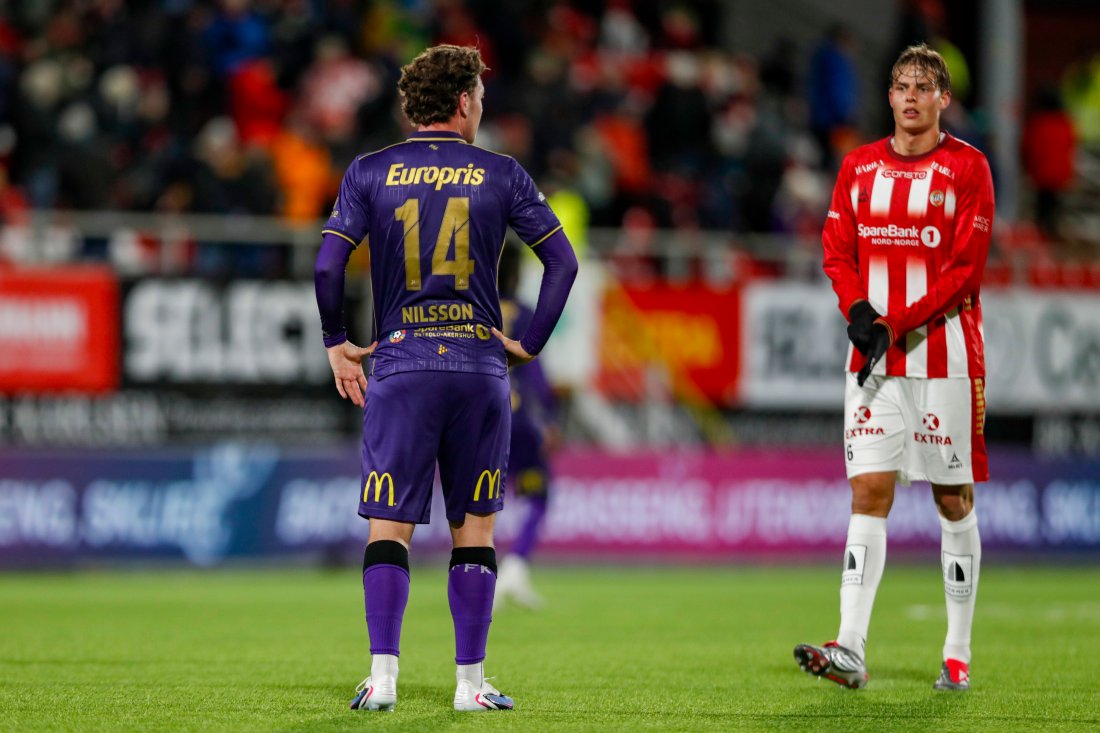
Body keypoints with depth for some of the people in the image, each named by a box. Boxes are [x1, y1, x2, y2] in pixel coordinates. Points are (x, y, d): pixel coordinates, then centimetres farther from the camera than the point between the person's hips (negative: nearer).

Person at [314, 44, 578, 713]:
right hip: (479, 365, 0)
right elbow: (563, 261, 2)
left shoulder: (370, 173, 4)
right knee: (475, 527, 7)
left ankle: (384, 676, -9)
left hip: (399, 364, 0)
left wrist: (337, 344, 8)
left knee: (390, 525, 1)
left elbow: (328, 265, -4)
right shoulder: (502, 175, 5)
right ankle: (470, 683, 6)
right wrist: (530, 345, 9)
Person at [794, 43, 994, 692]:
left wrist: (896, 326, -14)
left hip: (943, 354, -3)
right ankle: (851, 651, -13)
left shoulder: (967, 168, -2)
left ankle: (958, 655, 9)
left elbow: (965, 267, -8)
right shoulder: (860, 167, 12)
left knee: (954, 500, 2)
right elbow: (837, 251, 10)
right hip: (874, 357, 3)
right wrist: (858, 310, -9)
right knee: (868, 493, -6)